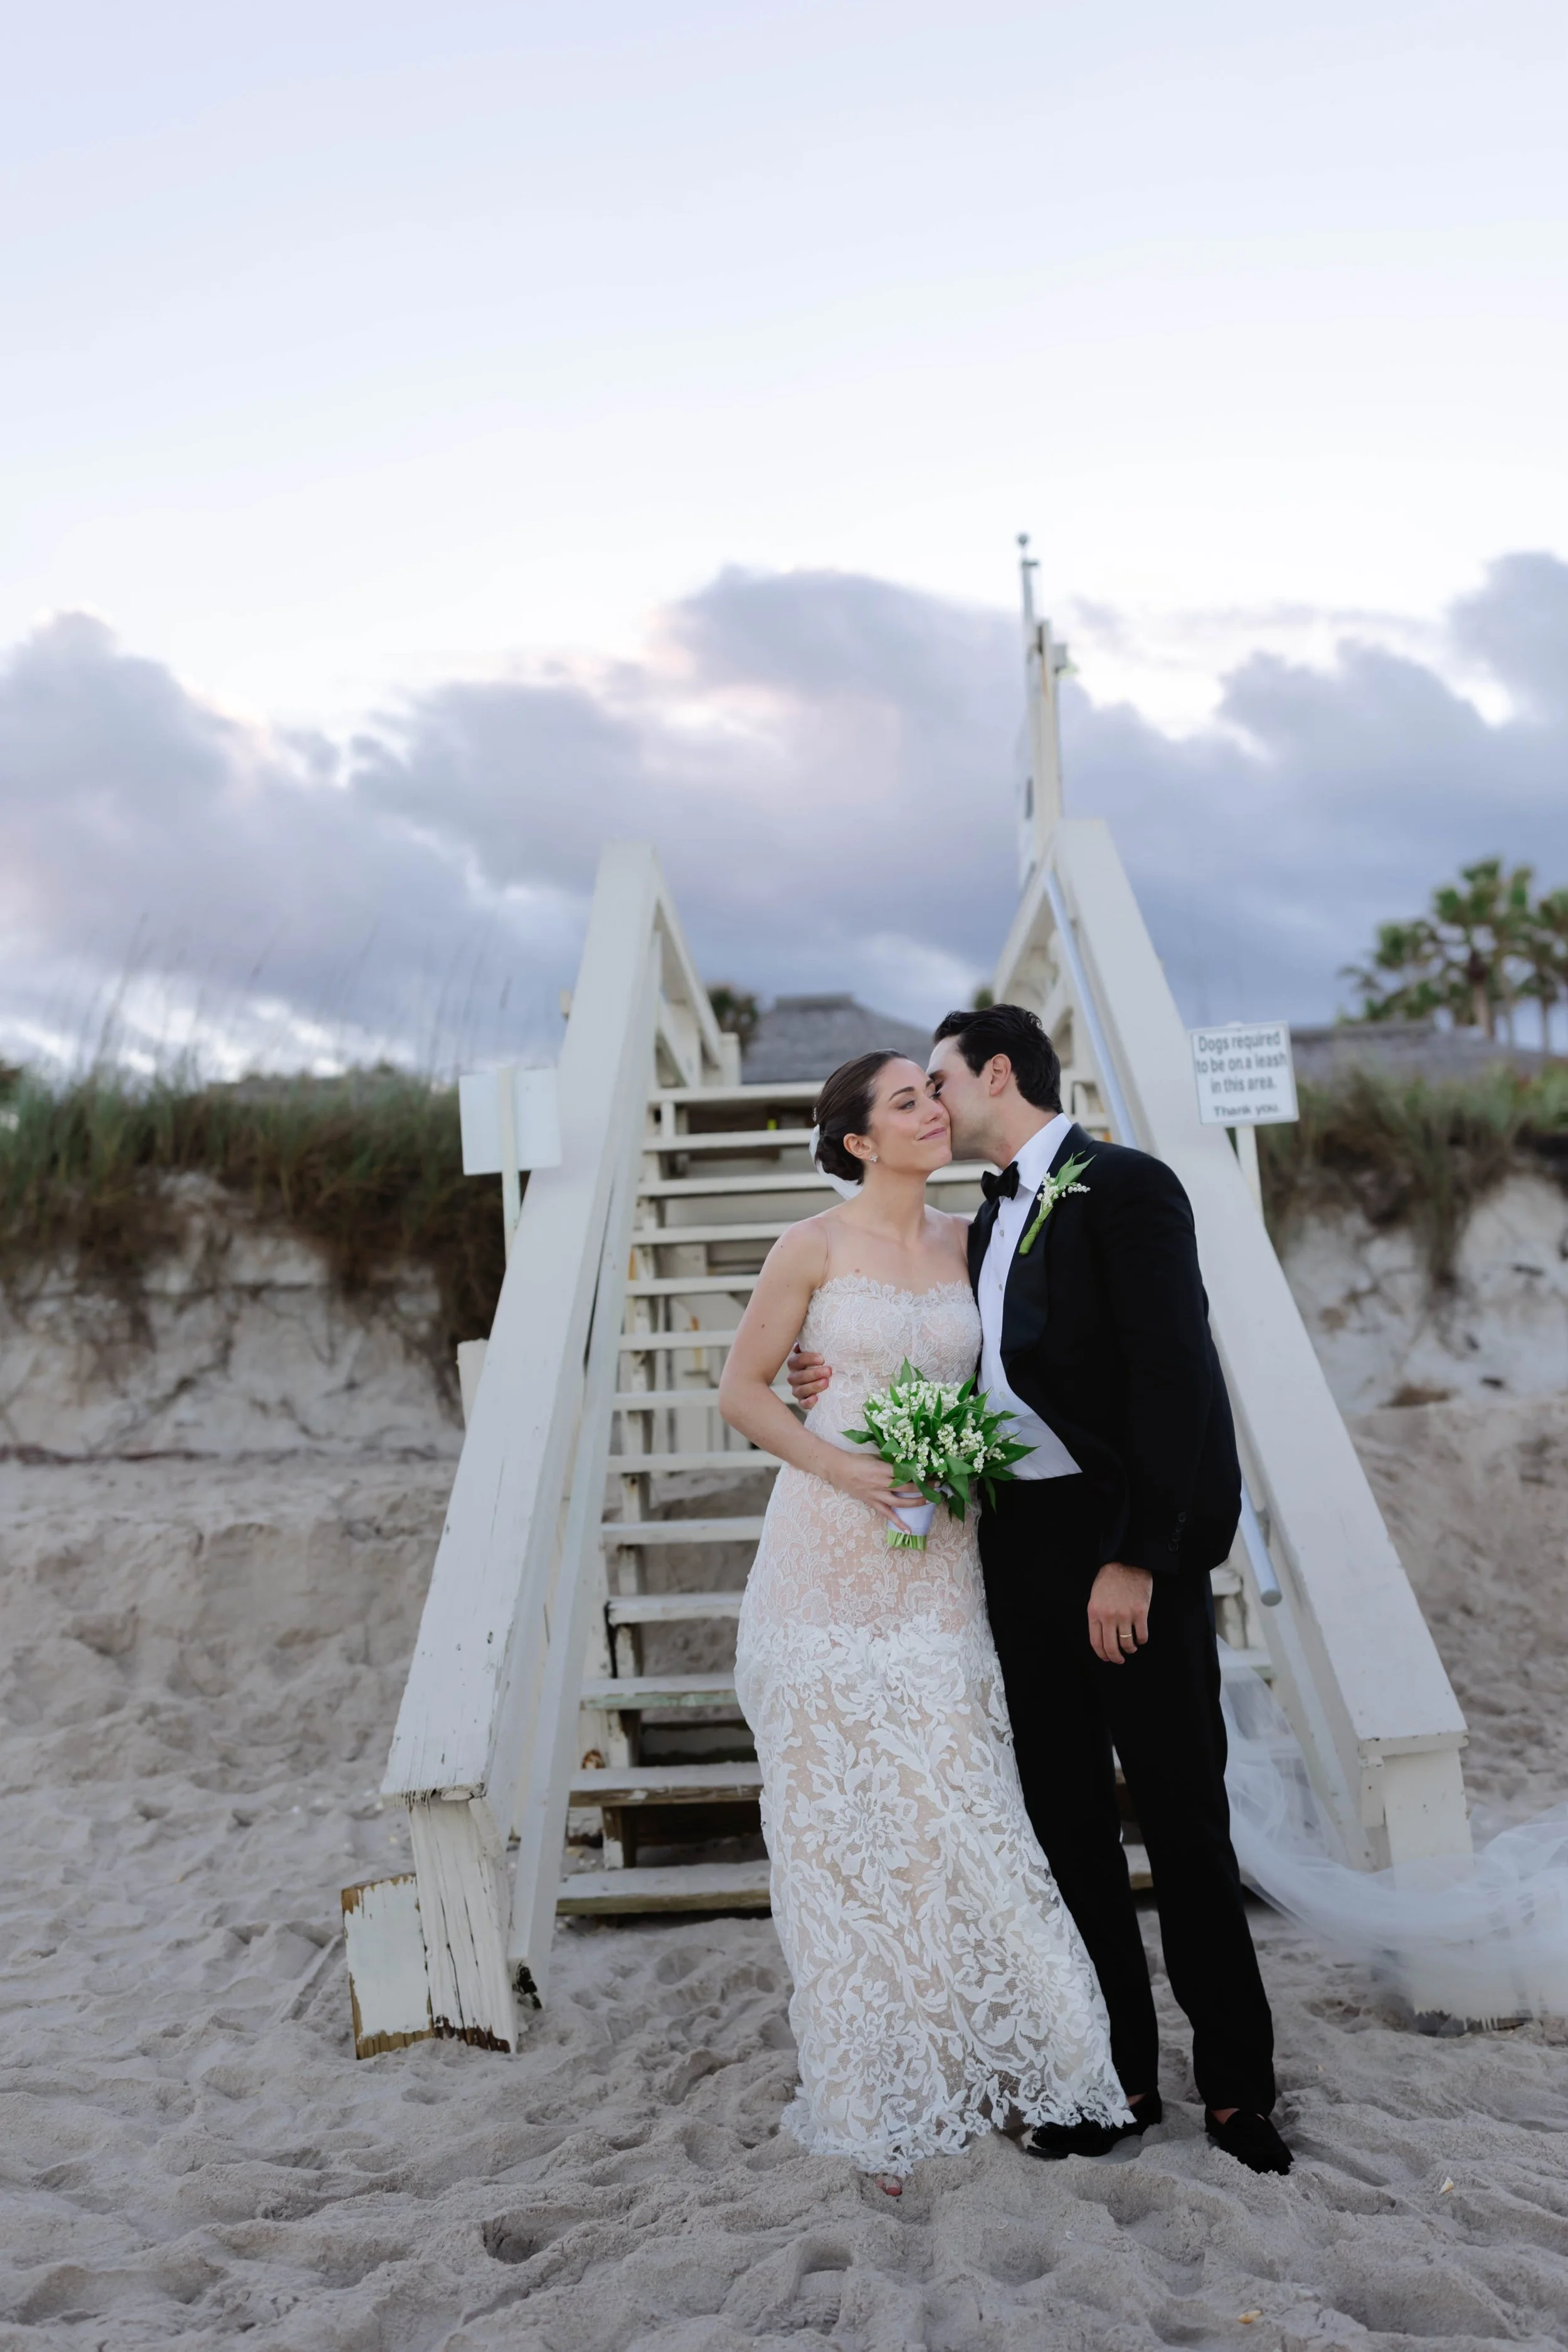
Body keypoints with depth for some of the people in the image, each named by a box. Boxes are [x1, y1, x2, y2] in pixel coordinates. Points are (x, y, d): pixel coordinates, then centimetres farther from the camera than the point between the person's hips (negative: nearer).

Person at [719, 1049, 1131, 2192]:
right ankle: (872, 2092, 19)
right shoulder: (814, 1247, -4)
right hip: (830, 1552, -3)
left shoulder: (966, 1241, 8)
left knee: (952, 1796, 3)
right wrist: (839, 1466, -13)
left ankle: (976, 2050, 22)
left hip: (938, 1563, 3)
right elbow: (743, 1388, 0)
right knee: (842, 1811, 5)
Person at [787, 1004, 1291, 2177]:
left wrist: (1137, 1557, -21)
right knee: (1068, 1818, 13)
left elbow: (1175, 1375, -17)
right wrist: (855, 1388, 3)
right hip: (1024, 1548, 8)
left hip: (1132, 1554, -8)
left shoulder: (1127, 1187, -10)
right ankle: (1121, 2073, 26)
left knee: (1184, 1816, 4)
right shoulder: (990, 1222, 16)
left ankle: (1237, 2083, 20)